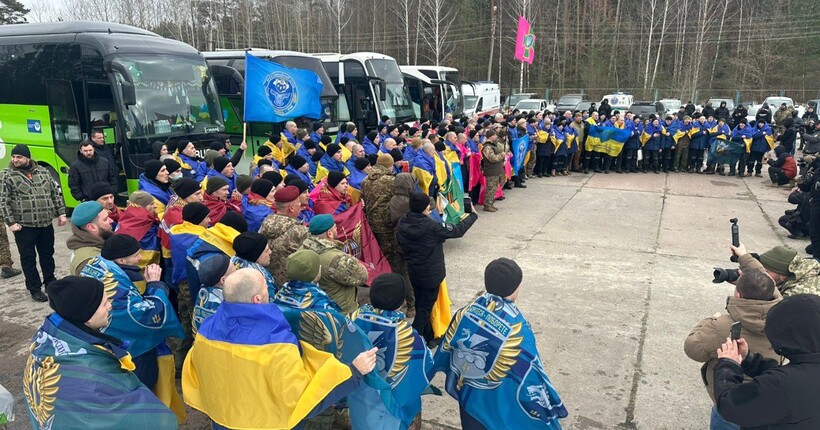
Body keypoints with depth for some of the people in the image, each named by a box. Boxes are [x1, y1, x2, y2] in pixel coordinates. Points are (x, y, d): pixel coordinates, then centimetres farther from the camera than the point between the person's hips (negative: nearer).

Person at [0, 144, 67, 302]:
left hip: (46, 224, 3)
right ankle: (35, 289, 16)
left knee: (48, 254, 14)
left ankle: (50, 282, 30)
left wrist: (61, 213, 6)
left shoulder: (43, 171, 7)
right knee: (28, 258, 5)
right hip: (24, 226, -3)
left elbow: (56, 193, 12)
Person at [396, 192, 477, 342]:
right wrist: (473, 215, 1)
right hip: (431, 274, -6)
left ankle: (428, 336, 37)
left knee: (420, 305, 21)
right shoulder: (432, 227, -26)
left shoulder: (402, 223, -11)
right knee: (425, 308, 7)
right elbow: (458, 230, -14)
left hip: (413, 272, 6)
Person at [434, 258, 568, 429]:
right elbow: (529, 375, -22)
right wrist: (548, 405, -6)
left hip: (468, 394, 5)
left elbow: (447, 347, 0)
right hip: (501, 405, -4)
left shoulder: (466, 312, -15)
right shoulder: (517, 330, -30)